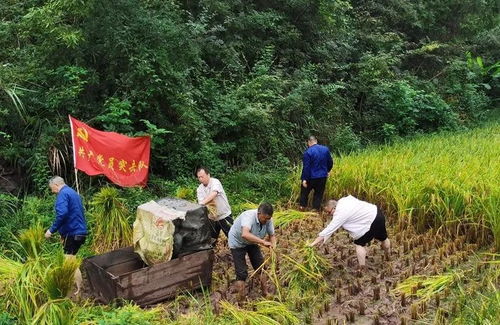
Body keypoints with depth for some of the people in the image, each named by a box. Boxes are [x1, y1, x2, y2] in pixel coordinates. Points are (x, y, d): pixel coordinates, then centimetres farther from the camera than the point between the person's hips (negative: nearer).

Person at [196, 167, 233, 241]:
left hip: (224, 215, -5)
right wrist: (209, 203, -34)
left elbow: (214, 194, -36)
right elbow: (201, 202, -14)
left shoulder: (215, 182, -17)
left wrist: (204, 202, -46)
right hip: (212, 217, 5)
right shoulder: (199, 189, -1)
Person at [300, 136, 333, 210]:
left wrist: (304, 179, -13)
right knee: (319, 193, 14)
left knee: (304, 191, 17)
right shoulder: (325, 149, 1)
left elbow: (306, 167, -17)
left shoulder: (308, 152, -15)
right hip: (323, 177, 4)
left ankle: (303, 206, 23)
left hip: (311, 177, -4)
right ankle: (316, 209, 16)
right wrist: (326, 171, 25)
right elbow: (330, 162, 9)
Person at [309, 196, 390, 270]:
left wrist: (312, 244, -24)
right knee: (383, 238, 31)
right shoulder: (343, 200, -3)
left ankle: (362, 269, 3)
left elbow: (329, 229, -26)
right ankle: (388, 257, 56)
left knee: (359, 243, -2)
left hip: (372, 221, -10)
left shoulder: (340, 214, -25)